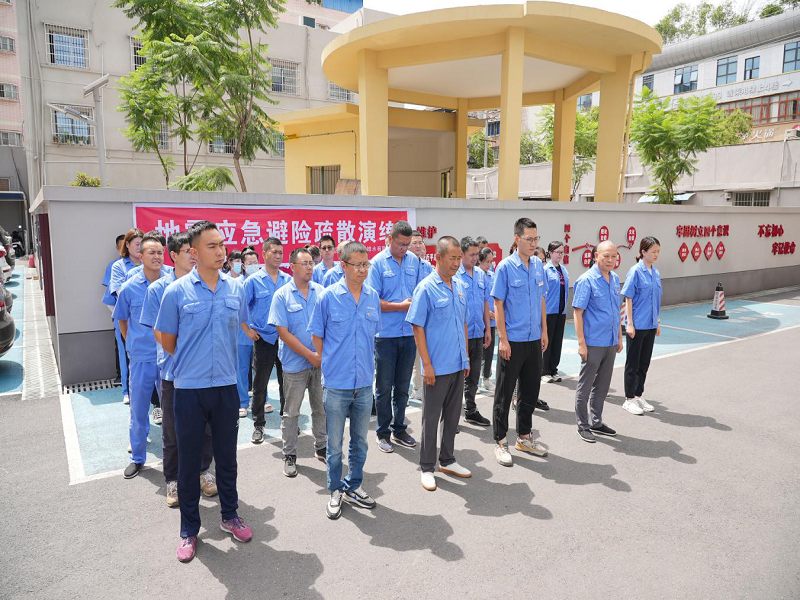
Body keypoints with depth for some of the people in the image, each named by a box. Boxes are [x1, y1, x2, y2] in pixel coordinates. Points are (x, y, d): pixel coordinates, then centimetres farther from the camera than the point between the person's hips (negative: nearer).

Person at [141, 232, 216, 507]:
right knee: (172, 430, 11)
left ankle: (202, 470, 33)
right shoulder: (158, 289, -3)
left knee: (206, 424, 12)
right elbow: (158, 333, -3)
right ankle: (173, 479, 29)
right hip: (173, 370, -1)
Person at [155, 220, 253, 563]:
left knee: (227, 455, 15)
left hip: (226, 385, 3)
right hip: (190, 387, -2)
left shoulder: (235, 289, 1)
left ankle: (230, 516, 34)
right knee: (189, 459, 10)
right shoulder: (176, 292, -8)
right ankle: (189, 529, 26)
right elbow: (167, 340, 3)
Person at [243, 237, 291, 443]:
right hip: (263, 339, -2)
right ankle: (258, 425, 17)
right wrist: (247, 330, -5)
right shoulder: (253, 281, -4)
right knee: (260, 383, 6)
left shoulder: (288, 280, 4)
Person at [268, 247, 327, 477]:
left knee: (322, 408, 14)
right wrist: (310, 355, -15)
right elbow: (283, 333, -11)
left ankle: (321, 447, 31)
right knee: (291, 412, 8)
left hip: (322, 361, 3)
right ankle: (289, 456, 22)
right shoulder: (282, 295, -7)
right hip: (295, 363, -3)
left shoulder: (322, 292, 2)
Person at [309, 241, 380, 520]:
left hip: (364, 382, 4)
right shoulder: (328, 296, -9)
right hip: (336, 383, -3)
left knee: (360, 440, 16)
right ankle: (336, 490, 29)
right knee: (335, 443, 10)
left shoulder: (373, 297, 1)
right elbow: (317, 335, 0)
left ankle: (354, 486, 34)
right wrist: (328, 365, 4)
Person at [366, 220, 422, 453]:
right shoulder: (377, 263, -6)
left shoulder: (414, 261, 7)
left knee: (403, 385, 15)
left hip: (410, 332, 4)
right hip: (386, 334, -4)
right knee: (384, 386, 7)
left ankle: (399, 429, 29)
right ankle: (382, 432, 21)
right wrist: (402, 306, -17)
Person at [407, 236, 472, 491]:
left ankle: (447, 460, 32)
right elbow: (418, 328, -13)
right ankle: (427, 468, 19)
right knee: (431, 418, 6)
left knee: (453, 415, 16)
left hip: (458, 365, 6)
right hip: (437, 367, -6)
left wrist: (466, 357, 13)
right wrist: (427, 364, -16)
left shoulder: (461, 287, 7)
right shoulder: (426, 288, -12)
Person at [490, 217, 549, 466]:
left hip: (534, 340, 6)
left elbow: (541, 300, 14)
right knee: (505, 393, 4)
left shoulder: (538, 265, 6)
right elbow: (498, 304, -11)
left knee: (530, 390, 15)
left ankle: (524, 438, 31)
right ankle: (500, 442, 17)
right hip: (513, 341, -6)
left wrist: (544, 331, 10)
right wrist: (503, 339, -14)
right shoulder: (505, 266, -11)